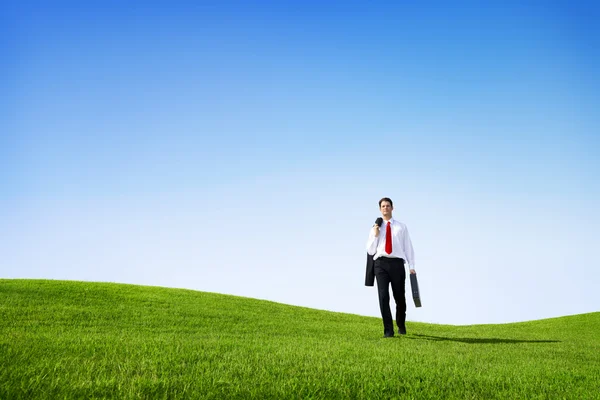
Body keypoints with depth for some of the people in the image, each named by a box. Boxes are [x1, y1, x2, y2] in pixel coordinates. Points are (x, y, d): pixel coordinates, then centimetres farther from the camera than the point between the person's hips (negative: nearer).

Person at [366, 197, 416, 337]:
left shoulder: (401, 227, 10)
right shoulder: (375, 228, 11)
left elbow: (408, 247, 9)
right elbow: (370, 250, 10)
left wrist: (411, 266, 2)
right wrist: (375, 235, -4)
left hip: (397, 263, 0)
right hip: (381, 263, 0)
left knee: (399, 297, 9)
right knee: (383, 296, -9)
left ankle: (401, 326, 32)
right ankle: (388, 330, -3)